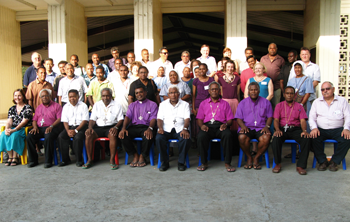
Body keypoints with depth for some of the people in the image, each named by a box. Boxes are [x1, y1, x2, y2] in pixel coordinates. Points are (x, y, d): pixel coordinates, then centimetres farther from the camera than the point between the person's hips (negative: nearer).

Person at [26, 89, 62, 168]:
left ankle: (48, 161, -25)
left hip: (51, 128, -5)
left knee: (48, 137, -37)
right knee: (29, 136, -24)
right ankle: (33, 160, -12)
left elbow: (59, 119, -3)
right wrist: (35, 127, -1)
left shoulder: (56, 106, 9)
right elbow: (34, 119, 22)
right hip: (39, 128, 5)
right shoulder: (39, 107, 27)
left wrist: (51, 126, -18)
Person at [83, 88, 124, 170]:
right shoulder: (97, 105, 18)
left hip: (111, 126, -2)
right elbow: (92, 119, 13)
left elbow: (120, 119, 2)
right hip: (98, 127, 3)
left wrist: (116, 127, -17)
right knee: (88, 135, -26)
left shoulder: (116, 106, 10)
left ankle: (112, 160, -28)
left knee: (113, 135, -36)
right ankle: (89, 160, -17)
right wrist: (90, 127, -7)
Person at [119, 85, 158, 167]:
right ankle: (135, 155, -8)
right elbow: (128, 116, 8)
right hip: (134, 127, 3)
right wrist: (123, 128, -13)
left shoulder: (152, 104, 13)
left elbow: (153, 118, -2)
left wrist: (150, 129, -25)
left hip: (146, 127, -3)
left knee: (148, 136, -37)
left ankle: (142, 156, -11)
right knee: (123, 135, -27)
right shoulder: (132, 105, 24)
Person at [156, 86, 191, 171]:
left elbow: (187, 118, -1)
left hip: (180, 129, -1)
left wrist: (185, 129, -20)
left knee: (186, 139, -33)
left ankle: (181, 162, -13)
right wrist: (160, 128, -14)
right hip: (166, 129, 1)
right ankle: (164, 162, -13)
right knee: (158, 138, -31)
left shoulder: (185, 104, 13)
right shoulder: (163, 104, 17)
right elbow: (159, 118, 8)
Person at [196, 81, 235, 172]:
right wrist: (201, 125, -8)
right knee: (200, 137, -34)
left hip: (220, 126, 0)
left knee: (228, 135, -35)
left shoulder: (225, 103, 23)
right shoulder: (203, 103, 23)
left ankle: (227, 163, -24)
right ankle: (204, 163, -17)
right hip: (207, 126, 0)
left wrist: (226, 124, -10)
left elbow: (230, 119, 13)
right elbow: (199, 119, 15)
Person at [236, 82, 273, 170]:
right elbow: (238, 118, 6)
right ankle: (249, 157, -6)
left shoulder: (266, 102, 14)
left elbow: (270, 116, 12)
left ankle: (256, 158, -8)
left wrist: (267, 126, -7)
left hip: (261, 128, 0)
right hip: (247, 127, 0)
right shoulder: (243, 103, 12)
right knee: (242, 137, -34)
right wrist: (243, 126, -14)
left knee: (266, 138, -33)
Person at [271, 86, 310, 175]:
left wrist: (304, 130, -17)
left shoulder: (299, 106, 17)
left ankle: (300, 166, -19)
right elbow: (276, 120, 3)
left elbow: (302, 120, 4)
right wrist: (277, 130, -18)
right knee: (276, 139, -34)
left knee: (306, 139, -30)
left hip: (295, 129, 1)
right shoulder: (279, 105, 16)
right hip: (282, 129, -1)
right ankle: (278, 164, -15)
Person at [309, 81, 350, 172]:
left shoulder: (342, 101, 10)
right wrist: (314, 128, -13)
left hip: (337, 129, 0)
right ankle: (322, 161, -8)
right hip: (321, 130, 0)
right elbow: (312, 117, 6)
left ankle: (335, 161, -7)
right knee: (313, 138, -30)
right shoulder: (316, 102, 13)